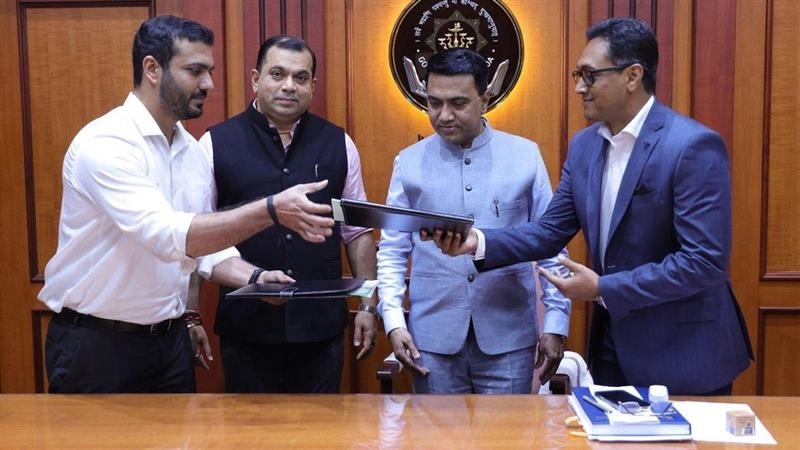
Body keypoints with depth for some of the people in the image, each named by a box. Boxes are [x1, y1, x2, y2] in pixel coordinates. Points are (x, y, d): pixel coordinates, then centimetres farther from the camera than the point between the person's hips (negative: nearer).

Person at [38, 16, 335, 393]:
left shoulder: (194, 151, 6)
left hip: (170, 339, 7)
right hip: (96, 344, -7)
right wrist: (271, 210, -39)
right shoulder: (104, 143, -19)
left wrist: (254, 278, -10)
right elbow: (166, 234, -32)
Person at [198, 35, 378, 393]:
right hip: (246, 325, -1)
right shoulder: (217, 143, -1)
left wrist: (368, 306, 7)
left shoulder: (338, 144, 5)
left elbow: (357, 232, 9)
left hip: (321, 325, 2)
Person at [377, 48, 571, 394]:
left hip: (509, 336, 0)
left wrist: (556, 324, 0)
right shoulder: (409, 162, 2)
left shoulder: (525, 155, 0)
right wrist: (394, 322, -6)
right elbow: (392, 251, 4)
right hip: (433, 338, 1)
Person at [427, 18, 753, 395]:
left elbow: (705, 262, -23)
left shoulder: (694, 146, -19)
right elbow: (551, 230, 4)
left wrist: (603, 289, -21)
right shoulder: (584, 145, 4)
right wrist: (479, 242, -13)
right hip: (612, 345, 7)